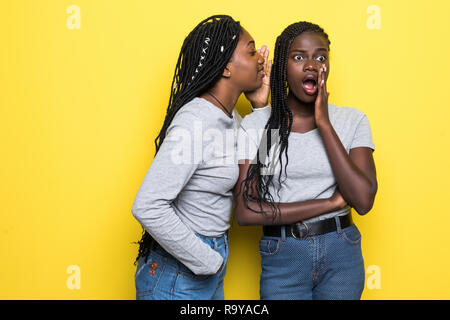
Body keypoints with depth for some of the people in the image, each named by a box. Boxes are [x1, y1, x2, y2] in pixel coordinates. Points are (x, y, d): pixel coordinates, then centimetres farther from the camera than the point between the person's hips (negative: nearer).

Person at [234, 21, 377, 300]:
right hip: (281, 258, -1)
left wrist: (324, 124, -16)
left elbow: (363, 201, -15)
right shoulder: (255, 125, -6)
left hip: (342, 255, 2)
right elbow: (246, 212, -14)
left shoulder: (352, 120, -2)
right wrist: (331, 203, -13)